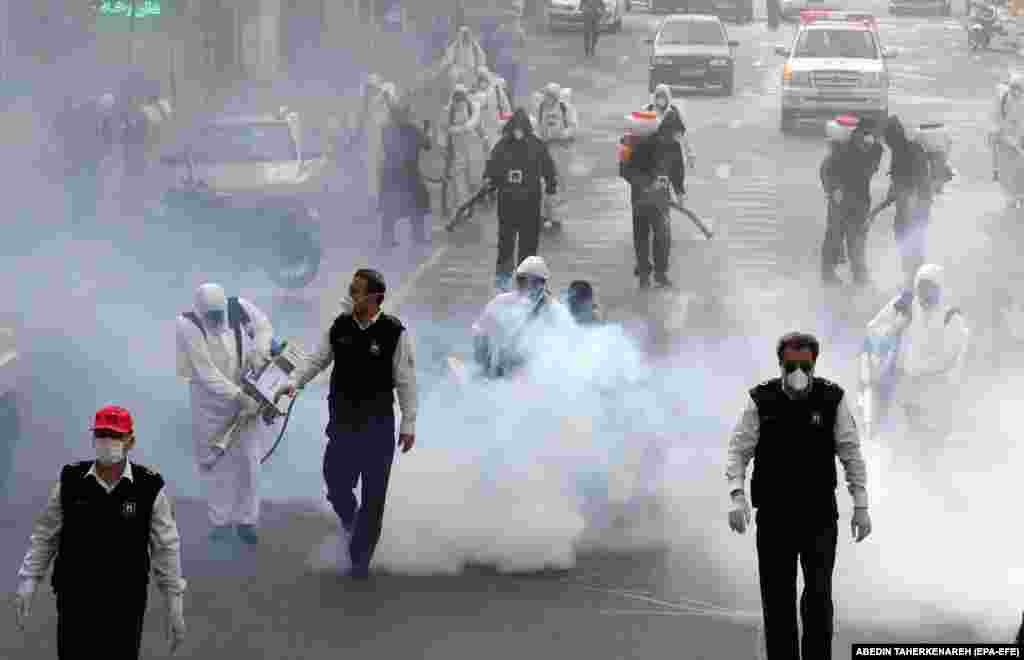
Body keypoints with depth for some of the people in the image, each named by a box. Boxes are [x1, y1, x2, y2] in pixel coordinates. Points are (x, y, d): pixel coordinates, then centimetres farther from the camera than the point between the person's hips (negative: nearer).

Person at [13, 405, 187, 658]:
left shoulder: (149, 487, -8)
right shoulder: (71, 481, -4)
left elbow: (166, 547, -3)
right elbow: (45, 535, 4)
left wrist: (175, 607, -4)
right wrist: (27, 581, -2)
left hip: (125, 606, -1)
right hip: (74, 601, 1)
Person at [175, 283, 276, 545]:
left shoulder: (240, 309, -16)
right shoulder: (188, 326, -24)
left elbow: (263, 326, 6)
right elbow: (207, 373, -26)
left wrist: (259, 351, -15)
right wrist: (239, 397, -29)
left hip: (246, 395, 2)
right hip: (210, 401, -2)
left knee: (247, 459, 7)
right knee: (214, 461, 6)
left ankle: (246, 520, 21)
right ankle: (220, 520, 22)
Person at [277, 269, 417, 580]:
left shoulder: (394, 332, -14)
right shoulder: (339, 326, -4)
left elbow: (406, 380, -8)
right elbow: (317, 360, 5)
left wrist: (408, 424, -6)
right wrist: (294, 382, -12)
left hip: (378, 424, -3)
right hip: (343, 419, 3)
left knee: (373, 493, 5)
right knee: (336, 482, 4)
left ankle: (360, 559, 19)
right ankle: (348, 520, 40)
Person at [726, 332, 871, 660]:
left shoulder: (832, 399, -6)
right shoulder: (761, 401, -6)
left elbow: (851, 454, -2)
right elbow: (739, 452, -7)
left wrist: (861, 506, -7)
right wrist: (737, 497, -22)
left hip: (819, 515, -1)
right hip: (774, 515, 1)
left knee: (818, 595, -11)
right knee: (777, 598, 3)